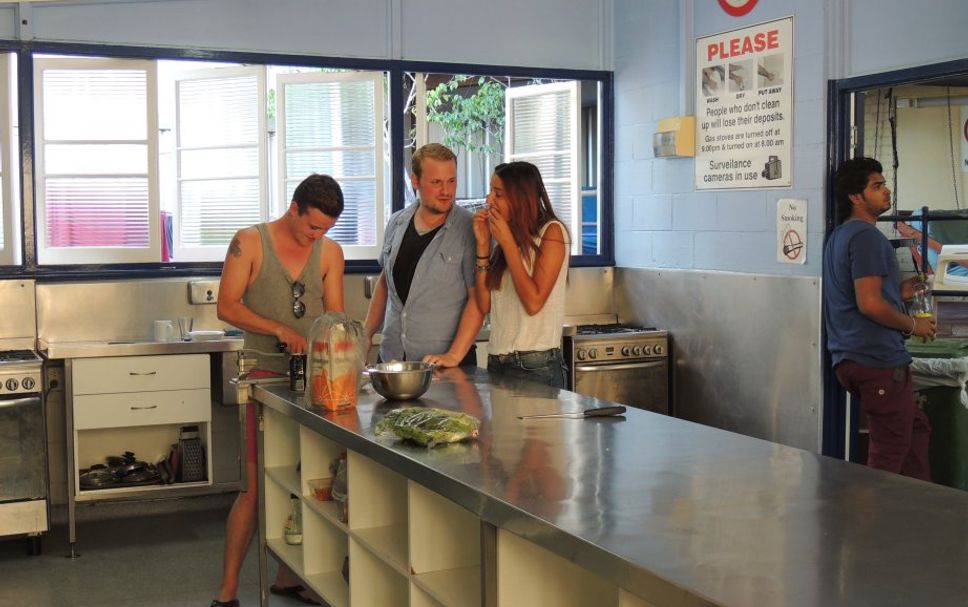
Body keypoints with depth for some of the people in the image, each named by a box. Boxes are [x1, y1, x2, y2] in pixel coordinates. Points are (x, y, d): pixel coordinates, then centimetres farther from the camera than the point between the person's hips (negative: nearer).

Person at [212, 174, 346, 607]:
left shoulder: (329, 252, 8)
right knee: (257, 486, -5)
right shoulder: (249, 243, -3)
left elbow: (334, 315, 5)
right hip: (266, 374, -4)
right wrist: (280, 329, -19)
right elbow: (227, 307, -7)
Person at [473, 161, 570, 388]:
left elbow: (533, 302, -18)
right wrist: (483, 245, -1)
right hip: (497, 361, 6)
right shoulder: (505, 236, 11)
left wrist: (507, 242, -13)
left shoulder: (551, 231, -7)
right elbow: (484, 305, 4)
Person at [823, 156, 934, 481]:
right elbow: (869, 305, -22)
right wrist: (913, 324, -8)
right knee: (891, 448, -2)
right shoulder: (866, 236, -15)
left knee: (916, 427, 21)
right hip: (878, 358, -11)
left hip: (850, 357, 11)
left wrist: (899, 292, 15)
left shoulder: (840, 235, 17)